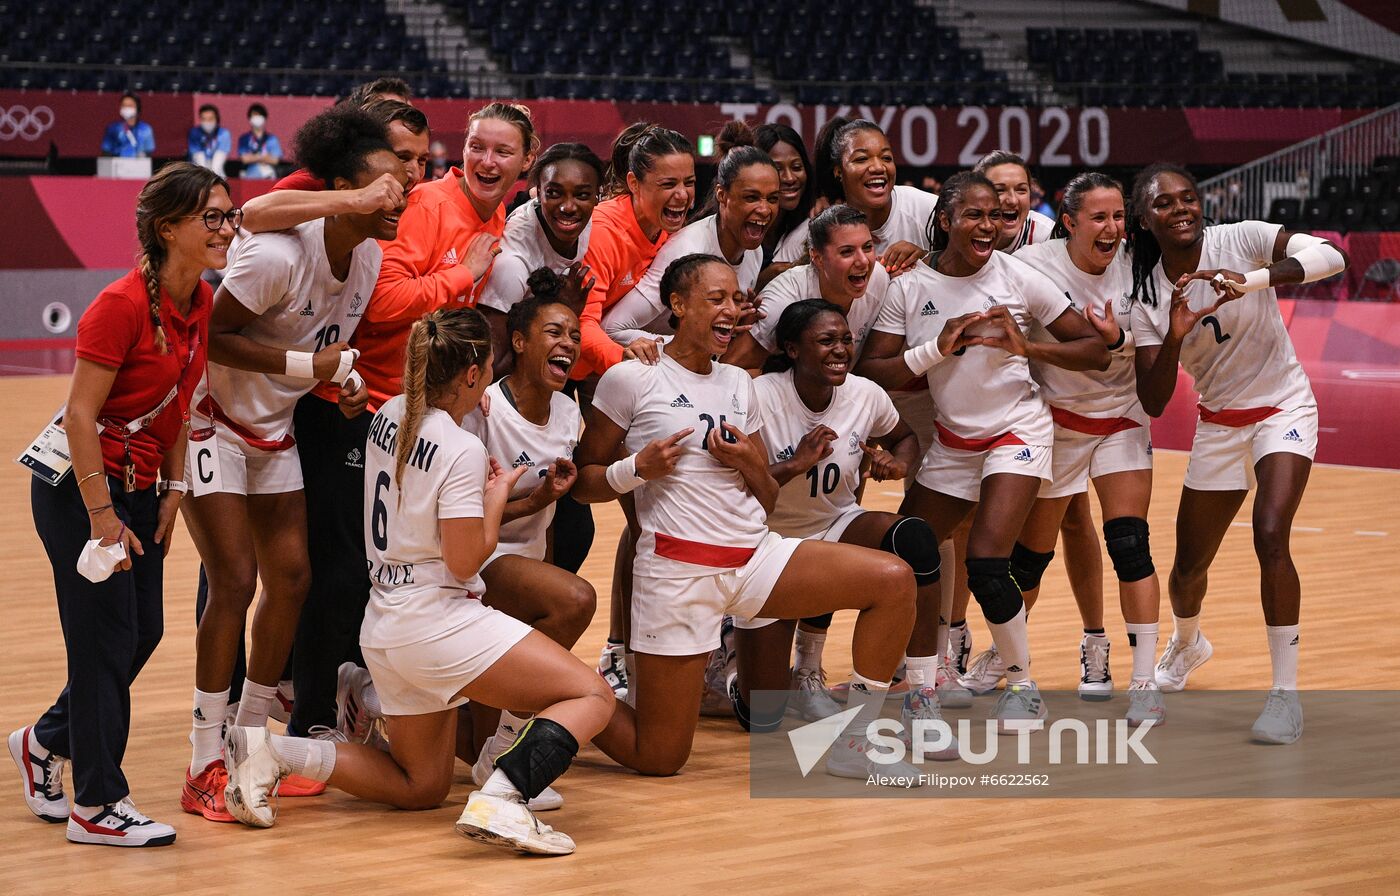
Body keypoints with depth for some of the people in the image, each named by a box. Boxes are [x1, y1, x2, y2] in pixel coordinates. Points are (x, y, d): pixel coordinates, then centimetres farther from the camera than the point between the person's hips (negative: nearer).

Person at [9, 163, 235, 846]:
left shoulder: (201, 304, 2)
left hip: (137, 486, 8)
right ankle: (97, 805, 5)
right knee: (107, 637, -5)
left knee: (143, 632, 10)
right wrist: (102, 516, -21)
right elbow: (80, 415, -21)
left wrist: (172, 490, 7)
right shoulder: (123, 304, -22)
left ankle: (46, 741, 32)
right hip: (77, 485, -8)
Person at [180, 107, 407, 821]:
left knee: (291, 576, 4)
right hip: (211, 420, -8)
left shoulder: (370, 253, -4)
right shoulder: (278, 253, -29)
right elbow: (212, 334, -24)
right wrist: (304, 365, -27)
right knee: (234, 582, -12)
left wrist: (345, 379, -6)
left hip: (275, 427, 8)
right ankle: (205, 767, -5)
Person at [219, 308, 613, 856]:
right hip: (439, 620, -8)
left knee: (420, 787, 20)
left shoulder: (388, 417, 6)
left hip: (384, 625, 8)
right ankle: (500, 801, -27)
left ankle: (270, 751, 6)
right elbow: (465, 561, -15)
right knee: (592, 696, -7)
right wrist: (497, 494, -1)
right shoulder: (461, 450, -16)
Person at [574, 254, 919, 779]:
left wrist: (749, 463, -3)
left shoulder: (738, 384, 16)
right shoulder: (631, 380, -3)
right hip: (677, 568, -6)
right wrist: (637, 469, -17)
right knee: (659, 760, -7)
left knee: (894, 579, -13)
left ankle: (854, 745, -3)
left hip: (756, 554, 6)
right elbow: (583, 483, 1)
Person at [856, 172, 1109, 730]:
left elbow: (1096, 350, -7)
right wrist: (937, 349, -21)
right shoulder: (910, 288, -4)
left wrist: (1025, 346, -21)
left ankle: (1023, 685, 2)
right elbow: (870, 372, -9)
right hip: (952, 439, 4)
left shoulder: (1017, 277, -9)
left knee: (986, 565, -19)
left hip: (1017, 429, -4)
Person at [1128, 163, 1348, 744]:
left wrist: (1253, 280, -44)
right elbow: (1154, 403, -11)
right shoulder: (1147, 294, -8)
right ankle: (1186, 644, 47)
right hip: (1218, 425, 4)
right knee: (1189, 565, 10)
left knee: (1270, 537, -25)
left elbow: (1331, 257, -31)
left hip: (1283, 408, -4)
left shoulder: (1241, 241, -16)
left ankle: (1286, 695, -15)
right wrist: (1174, 338, -29)